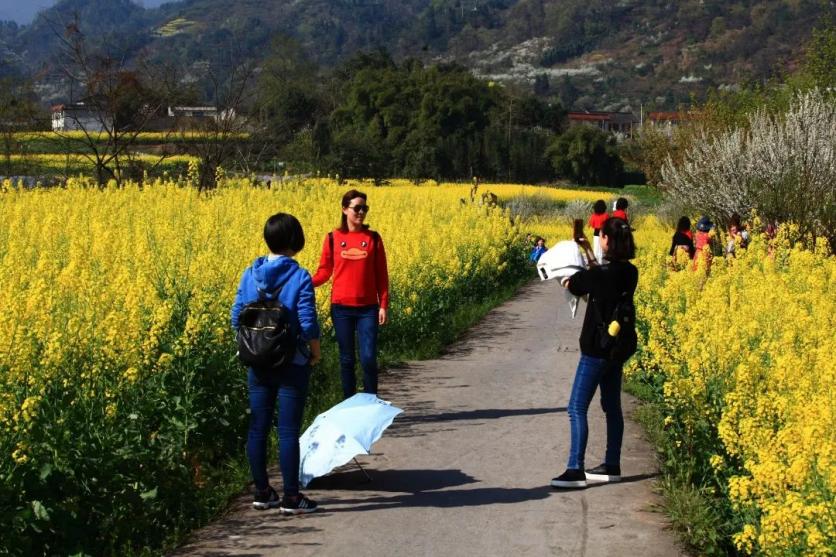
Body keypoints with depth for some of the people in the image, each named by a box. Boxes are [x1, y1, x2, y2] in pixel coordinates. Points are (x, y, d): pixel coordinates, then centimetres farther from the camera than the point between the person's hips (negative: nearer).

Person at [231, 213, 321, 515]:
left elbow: (237, 318, 3)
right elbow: (308, 323, -16)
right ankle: (291, 497, 4)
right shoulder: (300, 277, -14)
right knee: (288, 431, -1)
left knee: (258, 428, 11)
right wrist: (316, 353, 1)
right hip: (291, 364, -5)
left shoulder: (250, 274, 1)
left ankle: (262, 492, 19)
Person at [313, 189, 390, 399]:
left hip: (367, 308, 0)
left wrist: (384, 305, -1)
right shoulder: (333, 238, 2)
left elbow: (381, 275, 5)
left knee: (368, 359, -5)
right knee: (346, 359, 6)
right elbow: (325, 270, 6)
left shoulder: (373, 238, 3)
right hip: (341, 307, 0)